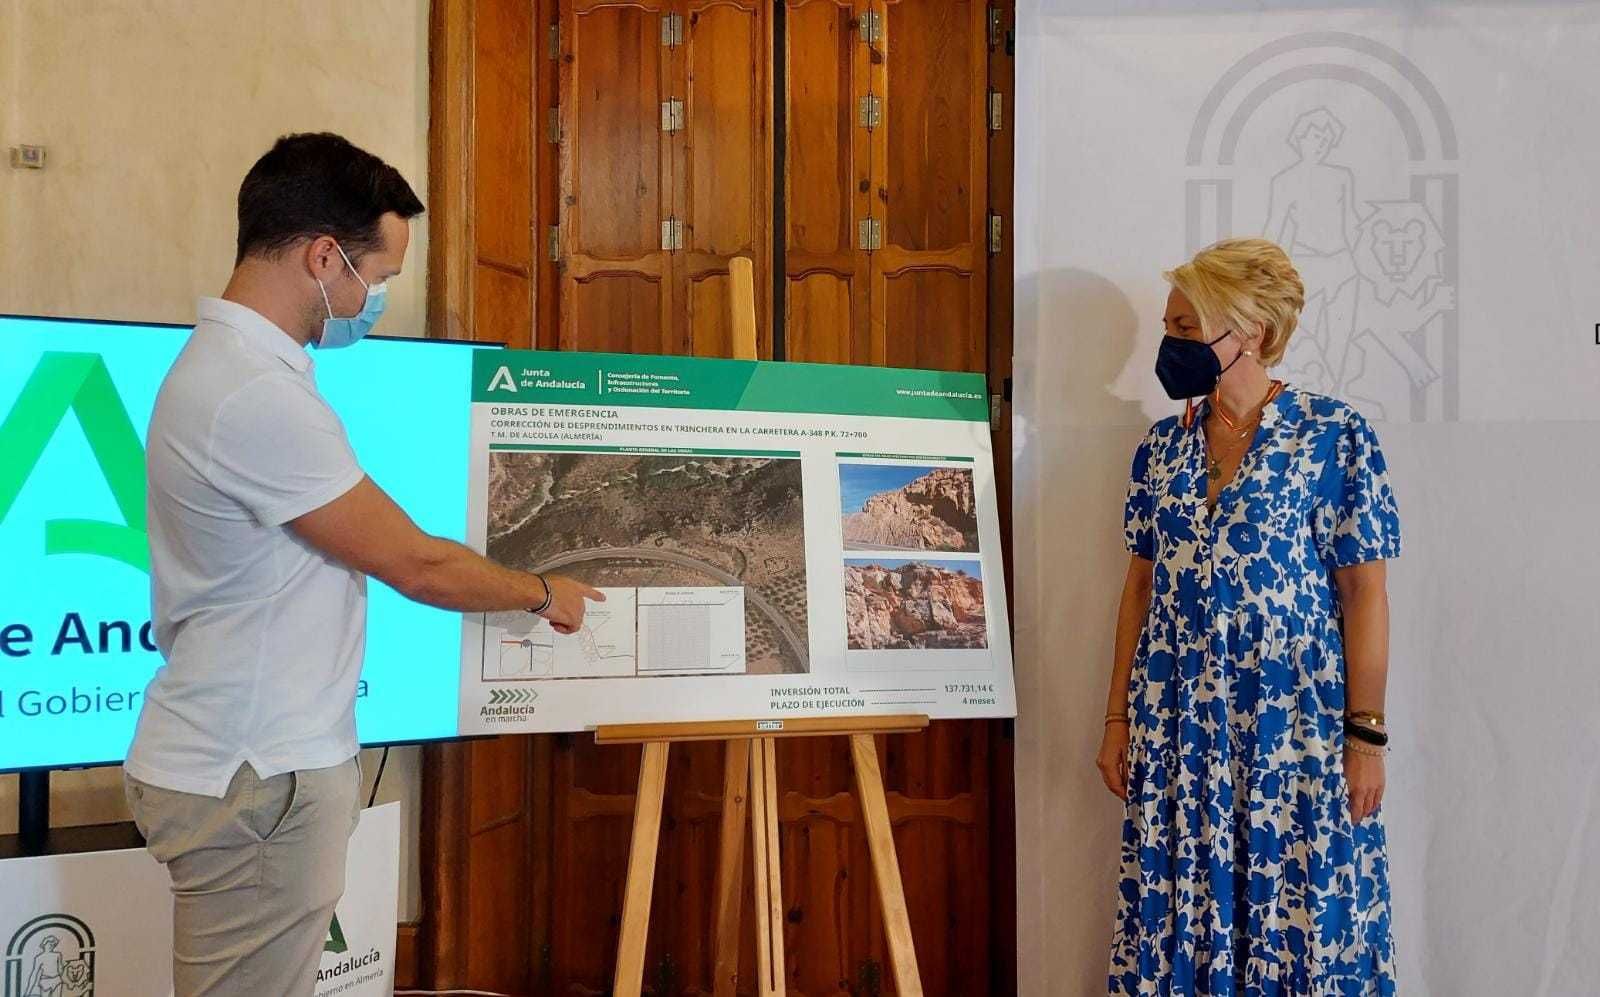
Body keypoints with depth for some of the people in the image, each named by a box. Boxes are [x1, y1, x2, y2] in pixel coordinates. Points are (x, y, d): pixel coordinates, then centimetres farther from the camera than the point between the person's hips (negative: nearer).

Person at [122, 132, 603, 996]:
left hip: (251, 761, 10)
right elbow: (416, 565, -17)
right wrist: (544, 594, 0)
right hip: (254, 780, -10)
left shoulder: (229, 364, 11)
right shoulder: (260, 398, -23)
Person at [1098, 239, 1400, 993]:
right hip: (1176, 728, 5)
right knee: (1178, 916, 10)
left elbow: (1364, 595, -7)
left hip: (1294, 728, -4)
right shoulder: (1162, 445, 7)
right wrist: (1118, 719, 8)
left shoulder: (1334, 436, -7)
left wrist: (1366, 736, -9)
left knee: (1298, 918, 5)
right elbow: (1141, 586, 10)